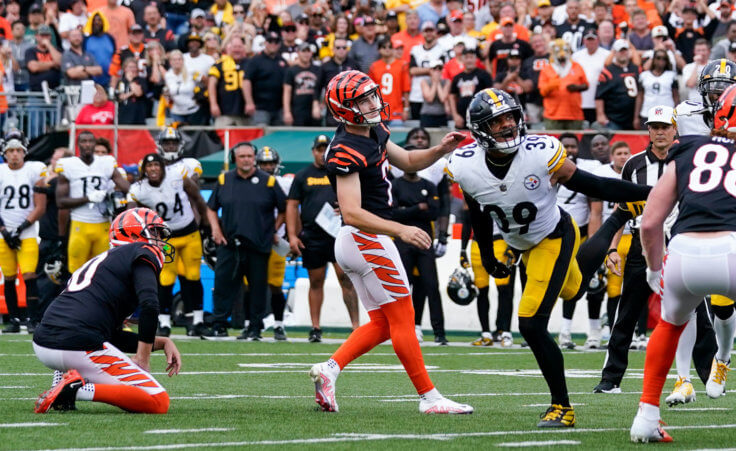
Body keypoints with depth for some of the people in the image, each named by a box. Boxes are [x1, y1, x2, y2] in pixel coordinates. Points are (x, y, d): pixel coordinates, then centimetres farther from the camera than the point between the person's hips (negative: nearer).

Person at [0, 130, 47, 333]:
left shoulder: (35, 171, 0)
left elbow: (40, 207, -2)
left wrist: (21, 228, -9)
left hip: (27, 233, -2)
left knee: (30, 276, -11)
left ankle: (33, 320, -9)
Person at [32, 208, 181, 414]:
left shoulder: (103, 260, 30)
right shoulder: (144, 253, 7)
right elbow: (149, 306, -11)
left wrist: (163, 342, 26)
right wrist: (143, 359, -3)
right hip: (79, 349, -8)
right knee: (159, 403, -2)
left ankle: (61, 382, 15)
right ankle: (79, 389, -16)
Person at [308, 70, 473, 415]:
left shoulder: (374, 133, 8)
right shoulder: (346, 152, -21)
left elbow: (408, 162, 22)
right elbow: (352, 213, -28)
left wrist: (441, 150, 3)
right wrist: (401, 230, -37)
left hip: (352, 244, 10)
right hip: (367, 240, -10)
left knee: (382, 323, 14)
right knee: (402, 319, -3)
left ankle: (329, 369, 5)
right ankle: (429, 397, 3)